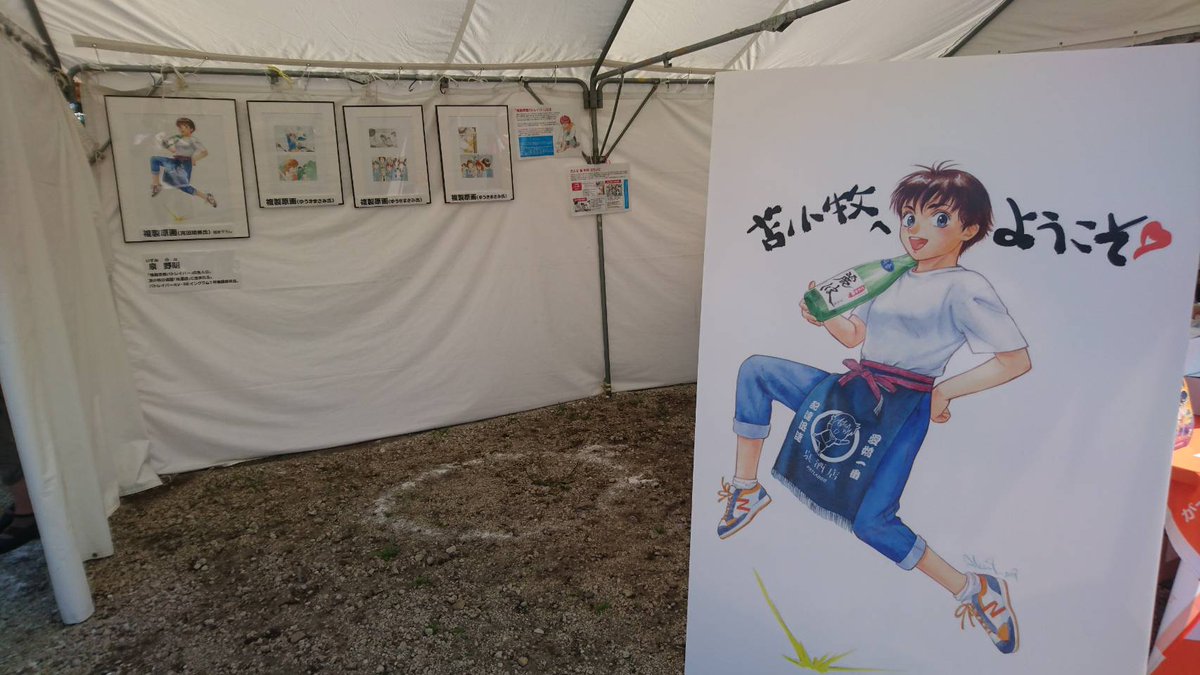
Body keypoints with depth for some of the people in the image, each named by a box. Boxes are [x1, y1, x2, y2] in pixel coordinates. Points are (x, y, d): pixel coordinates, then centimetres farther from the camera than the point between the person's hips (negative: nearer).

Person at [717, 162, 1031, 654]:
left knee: (870, 520, -14)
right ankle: (747, 489, 2)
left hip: (903, 409, -7)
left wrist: (945, 391, -13)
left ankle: (973, 589, 11)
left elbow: (1018, 359, -13)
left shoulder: (965, 288, -8)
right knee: (755, 371, -4)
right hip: (853, 392, 7)